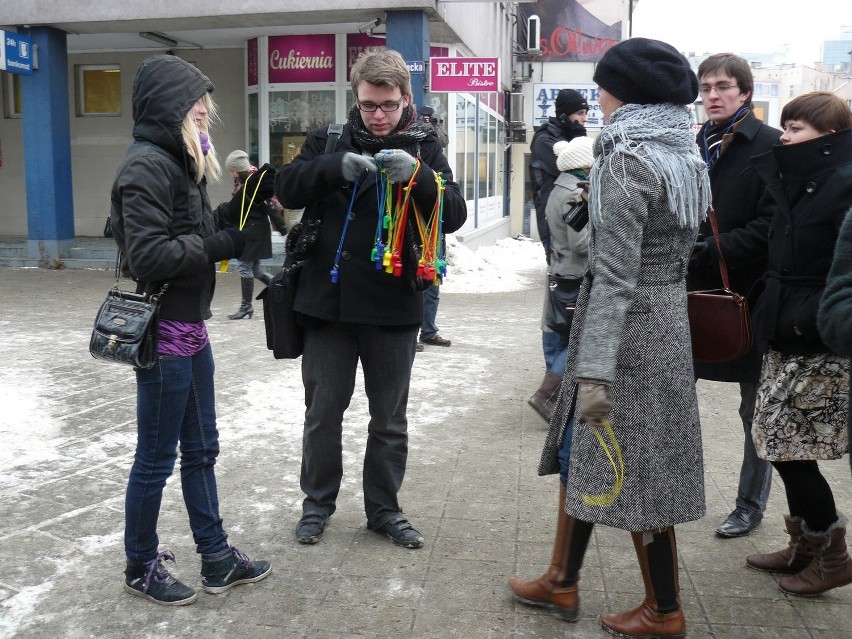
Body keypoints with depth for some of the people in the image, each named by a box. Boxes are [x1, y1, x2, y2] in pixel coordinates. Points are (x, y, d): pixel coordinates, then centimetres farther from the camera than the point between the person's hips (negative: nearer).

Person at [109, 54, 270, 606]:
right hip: (163, 332, -10)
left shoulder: (177, 161, 14)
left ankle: (216, 558, 28)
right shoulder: (147, 166, -16)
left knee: (201, 449, 15)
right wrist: (219, 245, -19)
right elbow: (147, 254, -23)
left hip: (190, 327, 10)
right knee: (156, 458, 5)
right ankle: (141, 568, 23)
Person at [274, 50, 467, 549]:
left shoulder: (424, 148, 1)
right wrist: (335, 167, -24)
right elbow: (287, 189, -7)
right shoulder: (330, 140, 4)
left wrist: (419, 176, -27)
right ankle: (318, 503, 30)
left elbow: (454, 215, -9)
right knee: (323, 410, 11)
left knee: (390, 418, 12)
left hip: (394, 305, 0)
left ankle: (384, 508, 29)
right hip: (329, 300, 1)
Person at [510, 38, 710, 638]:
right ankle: (561, 582, 29)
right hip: (668, 317, 9)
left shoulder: (626, 160, -16)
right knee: (587, 451, 17)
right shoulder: (686, 154, 11)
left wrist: (596, 370, -23)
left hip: (629, 326, -9)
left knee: (631, 466, 4)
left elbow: (616, 274, -22)